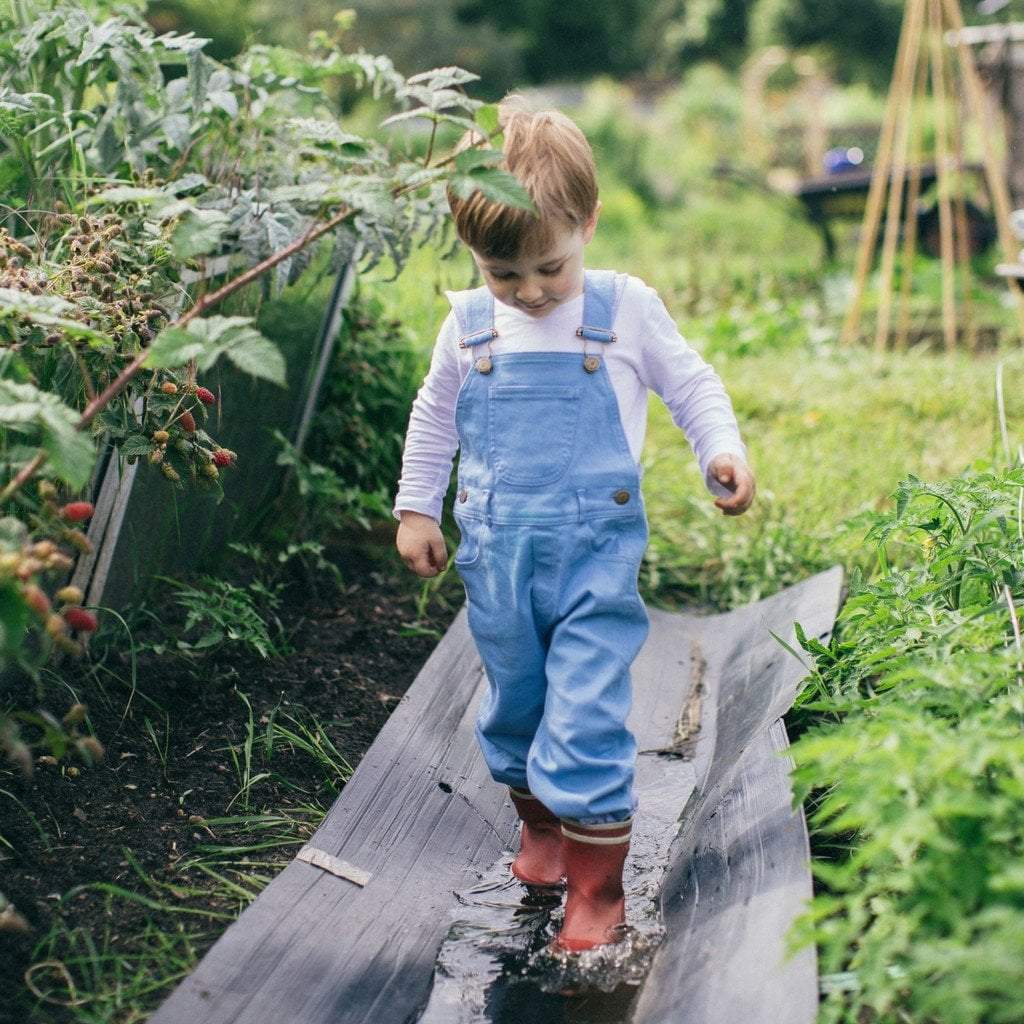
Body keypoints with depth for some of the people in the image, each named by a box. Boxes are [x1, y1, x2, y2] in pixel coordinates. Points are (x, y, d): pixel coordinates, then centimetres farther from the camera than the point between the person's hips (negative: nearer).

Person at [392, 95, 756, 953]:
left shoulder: (627, 309, -5)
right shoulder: (468, 325, 3)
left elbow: (691, 383, 7)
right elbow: (433, 418, 17)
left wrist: (723, 451, -10)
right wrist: (416, 509, 16)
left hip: (596, 548, -3)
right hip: (496, 551, 4)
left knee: (588, 713, -7)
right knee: (515, 699, 17)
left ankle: (597, 883, 5)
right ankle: (539, 822, 41)